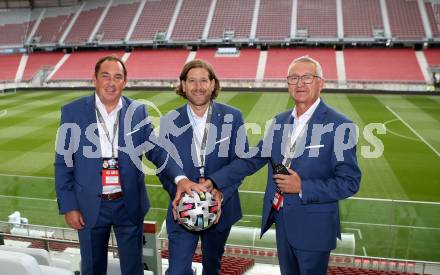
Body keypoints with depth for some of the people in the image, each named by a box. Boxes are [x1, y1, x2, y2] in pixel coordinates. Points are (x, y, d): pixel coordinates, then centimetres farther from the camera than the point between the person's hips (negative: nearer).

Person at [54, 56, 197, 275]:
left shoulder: (138, 111, -3)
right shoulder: (72, 112, -6)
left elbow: (156, 150, -4)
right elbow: (63, 163, -2)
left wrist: (181, 178, -22)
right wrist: (69, 207, -5)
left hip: (130, 205, 1)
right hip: (90, 207, 0)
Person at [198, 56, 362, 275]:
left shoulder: (339, 125, -14)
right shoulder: (280, 121, 5)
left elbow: (349, 182, -15)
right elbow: (253, 159, 7)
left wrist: (302, 187, -23)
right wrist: (214, 181, -1)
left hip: (313, 227, -5)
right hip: (281, 222, 6)